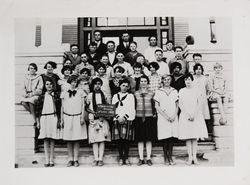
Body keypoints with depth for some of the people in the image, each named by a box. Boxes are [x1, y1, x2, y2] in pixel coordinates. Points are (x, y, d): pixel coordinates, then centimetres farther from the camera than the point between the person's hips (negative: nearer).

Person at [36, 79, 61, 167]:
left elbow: (59, 109, 5)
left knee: (52, 140, 0)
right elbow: (38, 109, 10)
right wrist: (38, 122, 5)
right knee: (45, 140, 2)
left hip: (53, 117, -2)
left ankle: (51, 160, 5)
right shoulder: (42, 97, 10)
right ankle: (47, 160, 6)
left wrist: (59, 120, -1)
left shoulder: (56, 96, 6)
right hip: (44, 118, 2)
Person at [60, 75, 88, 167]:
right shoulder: (64, 93, 11)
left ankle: (76, 159, 2)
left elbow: (83, 105, 6)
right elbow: (62, 107, 12)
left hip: (77, 117, -1)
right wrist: (61, 119, 6)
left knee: (77, 139, -3)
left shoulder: (80, 91, 9)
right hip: (67, 117, 1)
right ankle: (70, 159, 7)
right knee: (68, 139, 0)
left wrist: (82, 117, -3)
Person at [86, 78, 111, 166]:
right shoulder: (90, 95, 7)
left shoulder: (104, 95, 10)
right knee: (94, 139, -3)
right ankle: (96, 159, 0)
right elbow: (87, 107, 6)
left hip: (103, 119, 1)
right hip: (93, 119, -1)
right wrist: (93, 112, -10)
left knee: (102, 139, -3)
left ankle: (100, 159, -1)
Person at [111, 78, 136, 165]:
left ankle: (126, 158, 3)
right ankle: (121, 158, 6)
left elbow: (132, 109, 2)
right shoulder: (115, 96, 16)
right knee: (119, 140, 0)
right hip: (117, 121, 2)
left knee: (126, 140, -5)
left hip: (127, 120, -2)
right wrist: (118, 117, -7)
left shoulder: (130, 96, 10)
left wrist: (124, 117, -10)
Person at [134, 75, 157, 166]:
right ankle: (141, 158, 9)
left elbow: (154, 105, 7)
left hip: (149, 118, -1)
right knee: (140, 139, 3)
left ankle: (148, 158, 8)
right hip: (138, 118, 1)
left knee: (149, 139, 1)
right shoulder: (136, 93, 7)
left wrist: (154, 114, -3)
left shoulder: (151, 93, 5)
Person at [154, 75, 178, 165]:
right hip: (163, 118, -2)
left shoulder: (174, 91, 12)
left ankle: (170, 157, 5)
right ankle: (166, 157, 4)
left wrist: (174, 115, -5)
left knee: (172, 137, -1)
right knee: (165, 138, -4)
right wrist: (165, 116, -8)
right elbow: (157, 106, 1)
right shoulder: (158, 92, 5)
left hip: (173, 118, 2)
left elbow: (177, 105, 11)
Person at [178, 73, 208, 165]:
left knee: (195, 137, -1)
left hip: (196, 115, 0)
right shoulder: (181, 91, 8)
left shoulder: (196, 90, 8)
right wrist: (188, 115, -8)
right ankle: (190, 157, -1)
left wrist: (194, 114, -9)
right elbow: (180, 105, 3)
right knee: (187, 137, -3)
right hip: (185, 115, 0)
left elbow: (199, 103, 2)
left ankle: (194, 156, 1)